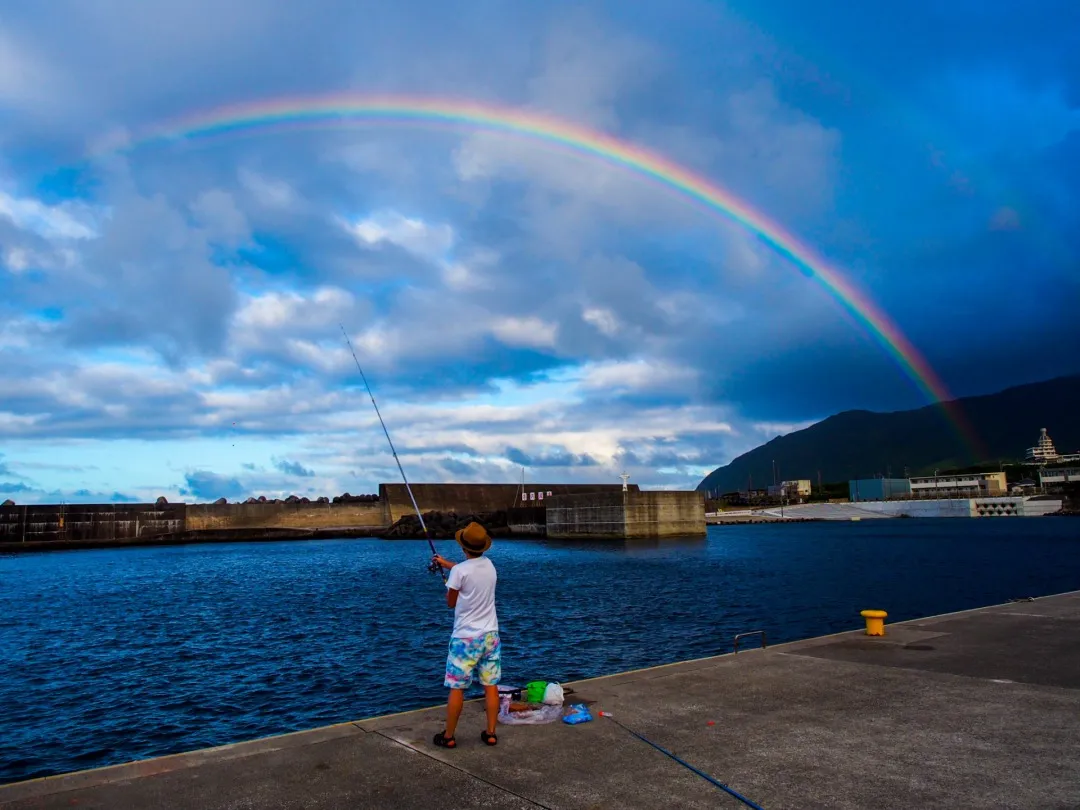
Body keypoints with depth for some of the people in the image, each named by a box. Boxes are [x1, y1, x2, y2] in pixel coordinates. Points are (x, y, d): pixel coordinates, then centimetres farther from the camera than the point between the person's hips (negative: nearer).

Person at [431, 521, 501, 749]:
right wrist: (446, 563, 37)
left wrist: (449, 585, 15)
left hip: (466, 637, -5)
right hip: (490, 635, 5)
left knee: (457, 688, 4)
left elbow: (451, 603, -4)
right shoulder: (489, 565, 3)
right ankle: (490, 732, 15)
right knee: (491, 686, 9)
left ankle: (448, 736, 13)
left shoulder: (459, 571, -16)